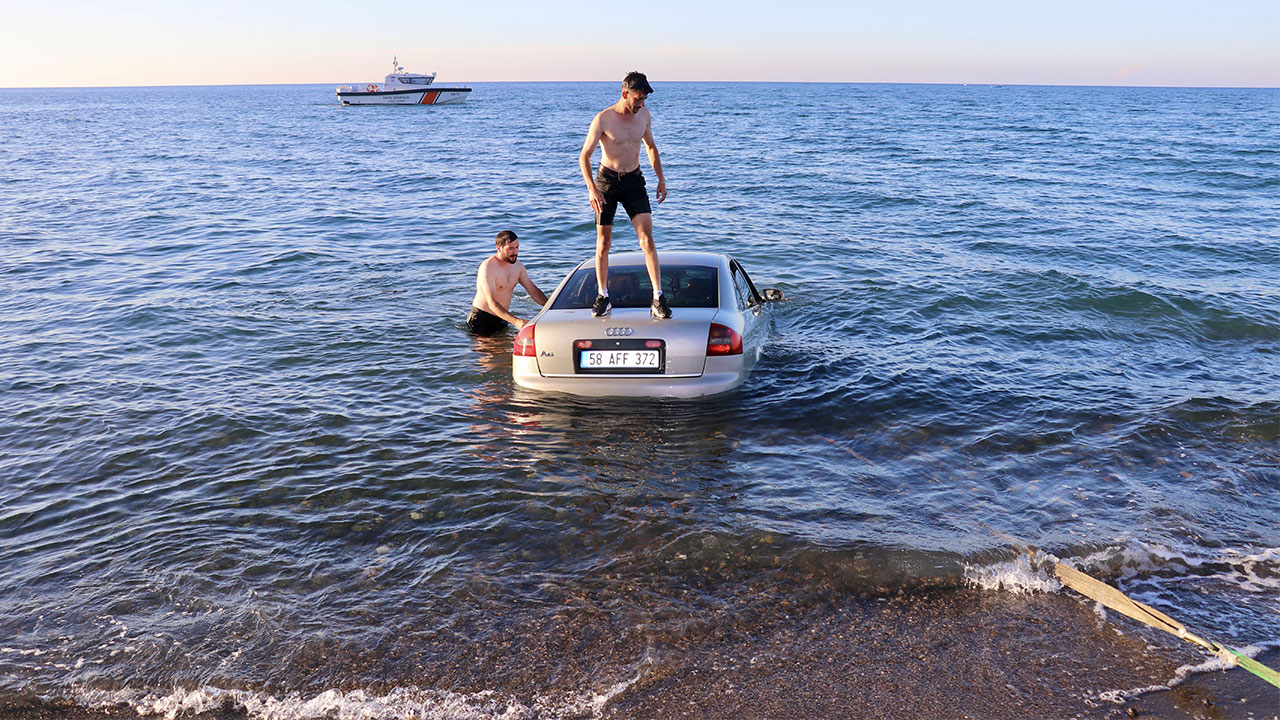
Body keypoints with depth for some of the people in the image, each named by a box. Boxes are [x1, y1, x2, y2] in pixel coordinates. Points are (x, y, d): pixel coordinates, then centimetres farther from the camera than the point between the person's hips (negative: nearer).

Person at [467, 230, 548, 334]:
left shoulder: (517, 265, 4)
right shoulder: (488, 267, -21)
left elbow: (534, 290, 11)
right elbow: (492, 303, -29)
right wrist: (515, 321, -41)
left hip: (501, 319, 7)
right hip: (481, 319, -7)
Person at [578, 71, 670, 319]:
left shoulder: (644, 115, 2)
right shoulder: (603, 119, -12)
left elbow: (651, 147, 18)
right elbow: (584, 156, -11)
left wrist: (661, 179, 15)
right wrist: (591, 189, -22)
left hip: (634, 180, 3)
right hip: (607, 180, -3)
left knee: (647, 238, -9)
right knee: (603, 241, 2)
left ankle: (658, 298, -9)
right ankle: (603, 297, 14)